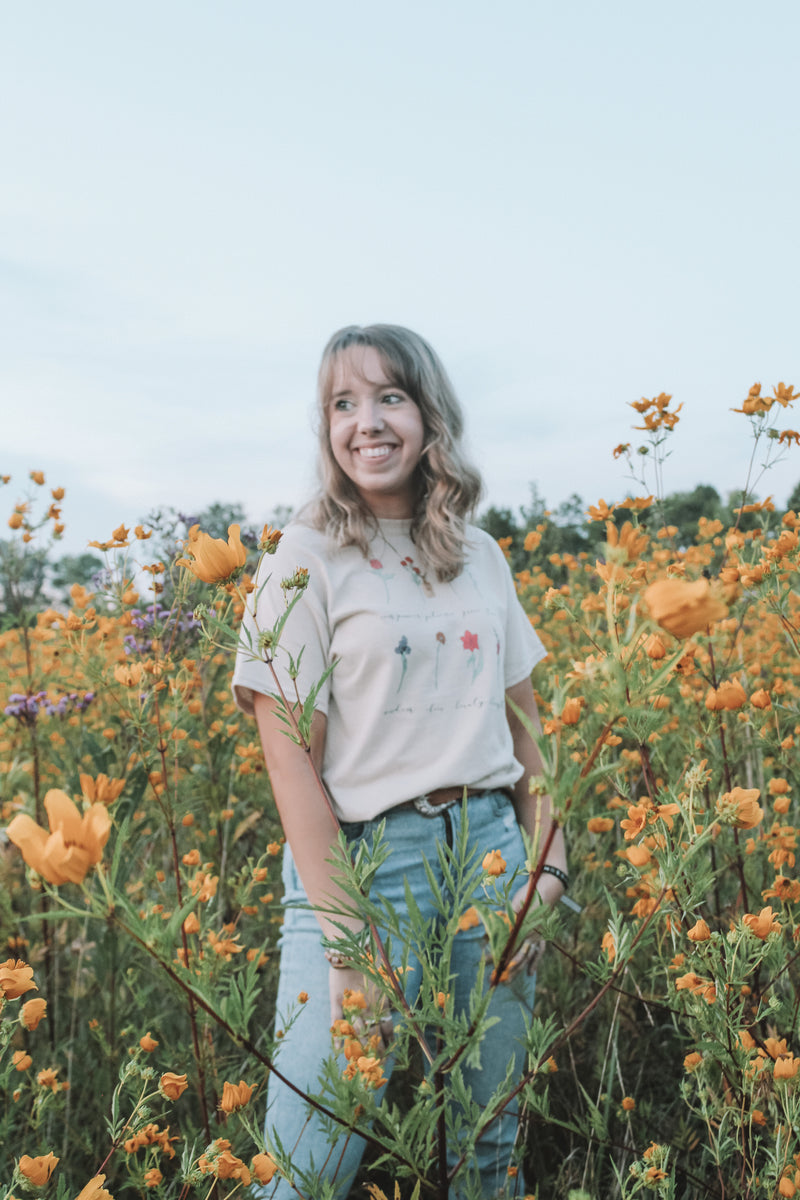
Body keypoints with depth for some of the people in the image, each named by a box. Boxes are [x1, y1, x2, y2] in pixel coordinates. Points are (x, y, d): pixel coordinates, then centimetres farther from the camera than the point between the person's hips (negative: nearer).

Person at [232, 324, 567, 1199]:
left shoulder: (480, 557, 9)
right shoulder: (310, 557, -5)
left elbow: (522, 727, 13)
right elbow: (291, 759, -10)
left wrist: (548, 866, 4)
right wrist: (346, 941, -14)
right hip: (361, 861, -4)